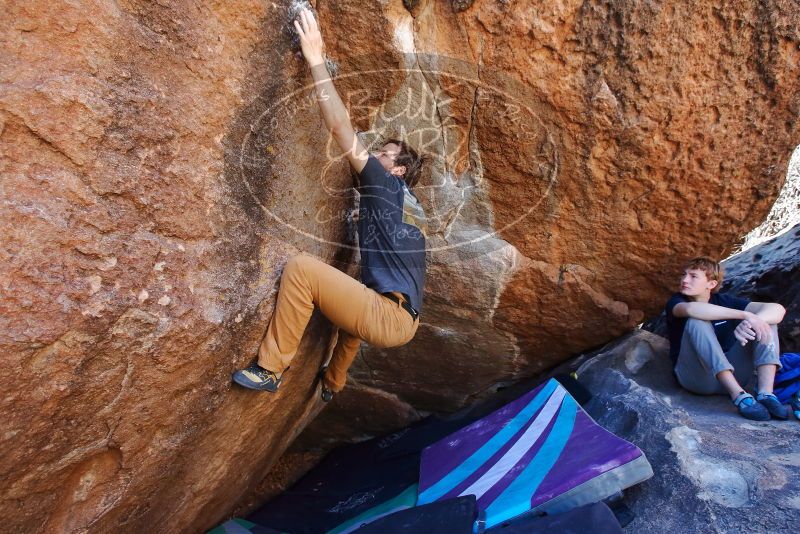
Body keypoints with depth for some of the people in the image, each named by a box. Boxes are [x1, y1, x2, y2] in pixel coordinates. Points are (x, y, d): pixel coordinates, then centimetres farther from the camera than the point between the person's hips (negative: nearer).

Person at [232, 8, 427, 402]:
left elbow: (340, 129, -8)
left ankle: (270, 369, -6)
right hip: (403, 320, 10)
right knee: (355, 302, 42)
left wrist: (315, 60, -4)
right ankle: (332, 384, 52)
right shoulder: (410, 204, 22)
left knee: (301, 267, -17)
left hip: (388, 318, -10)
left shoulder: (386, 185, -2)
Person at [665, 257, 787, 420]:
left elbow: (778, 309, -8)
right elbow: (691, 309, -32)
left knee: (766, 321, -6)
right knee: (697, 321, -28)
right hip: (696, 377, -4)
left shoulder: (724, 301, 5)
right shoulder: (676, 302, -5)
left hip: (730, 376, 4)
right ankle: (739, 396, -36)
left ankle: (765, 394, -23)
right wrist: (745, 315, -36)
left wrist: (750, 322, -30)